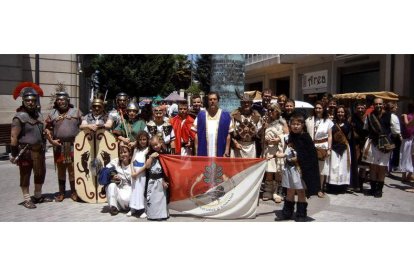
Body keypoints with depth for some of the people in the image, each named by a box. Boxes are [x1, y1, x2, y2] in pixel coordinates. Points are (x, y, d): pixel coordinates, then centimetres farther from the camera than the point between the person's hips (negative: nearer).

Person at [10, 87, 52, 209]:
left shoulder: (39, 114, 11)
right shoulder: (19, 116, -11)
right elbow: (14, 136, -13)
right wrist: (14, 154, -15)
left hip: (39, 150, 7)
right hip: (25, 151, -7)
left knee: (40, 173, 15)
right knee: (25, 175, 4)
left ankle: (38, 196, 30)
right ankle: (27, 199, 15)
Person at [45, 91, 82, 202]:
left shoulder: (76, 111, 3)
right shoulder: (53, 113, 8)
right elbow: (48, 128, 9)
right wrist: (51, 140, -5)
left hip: (73, 145, -2)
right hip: (59, 146, 2)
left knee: (73, 169, 2)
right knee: (60, 168, 9)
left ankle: (74, 192, 12)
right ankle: (61, 192, 19)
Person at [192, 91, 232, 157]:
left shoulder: (225, 115, 4)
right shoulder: (201, 115, 7)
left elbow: (228, 135, 3)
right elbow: (196, 134, 7)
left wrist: (227, 151, -3)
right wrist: (196, 151, 1)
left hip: (219, 154, -1)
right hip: (203, 153, 1)